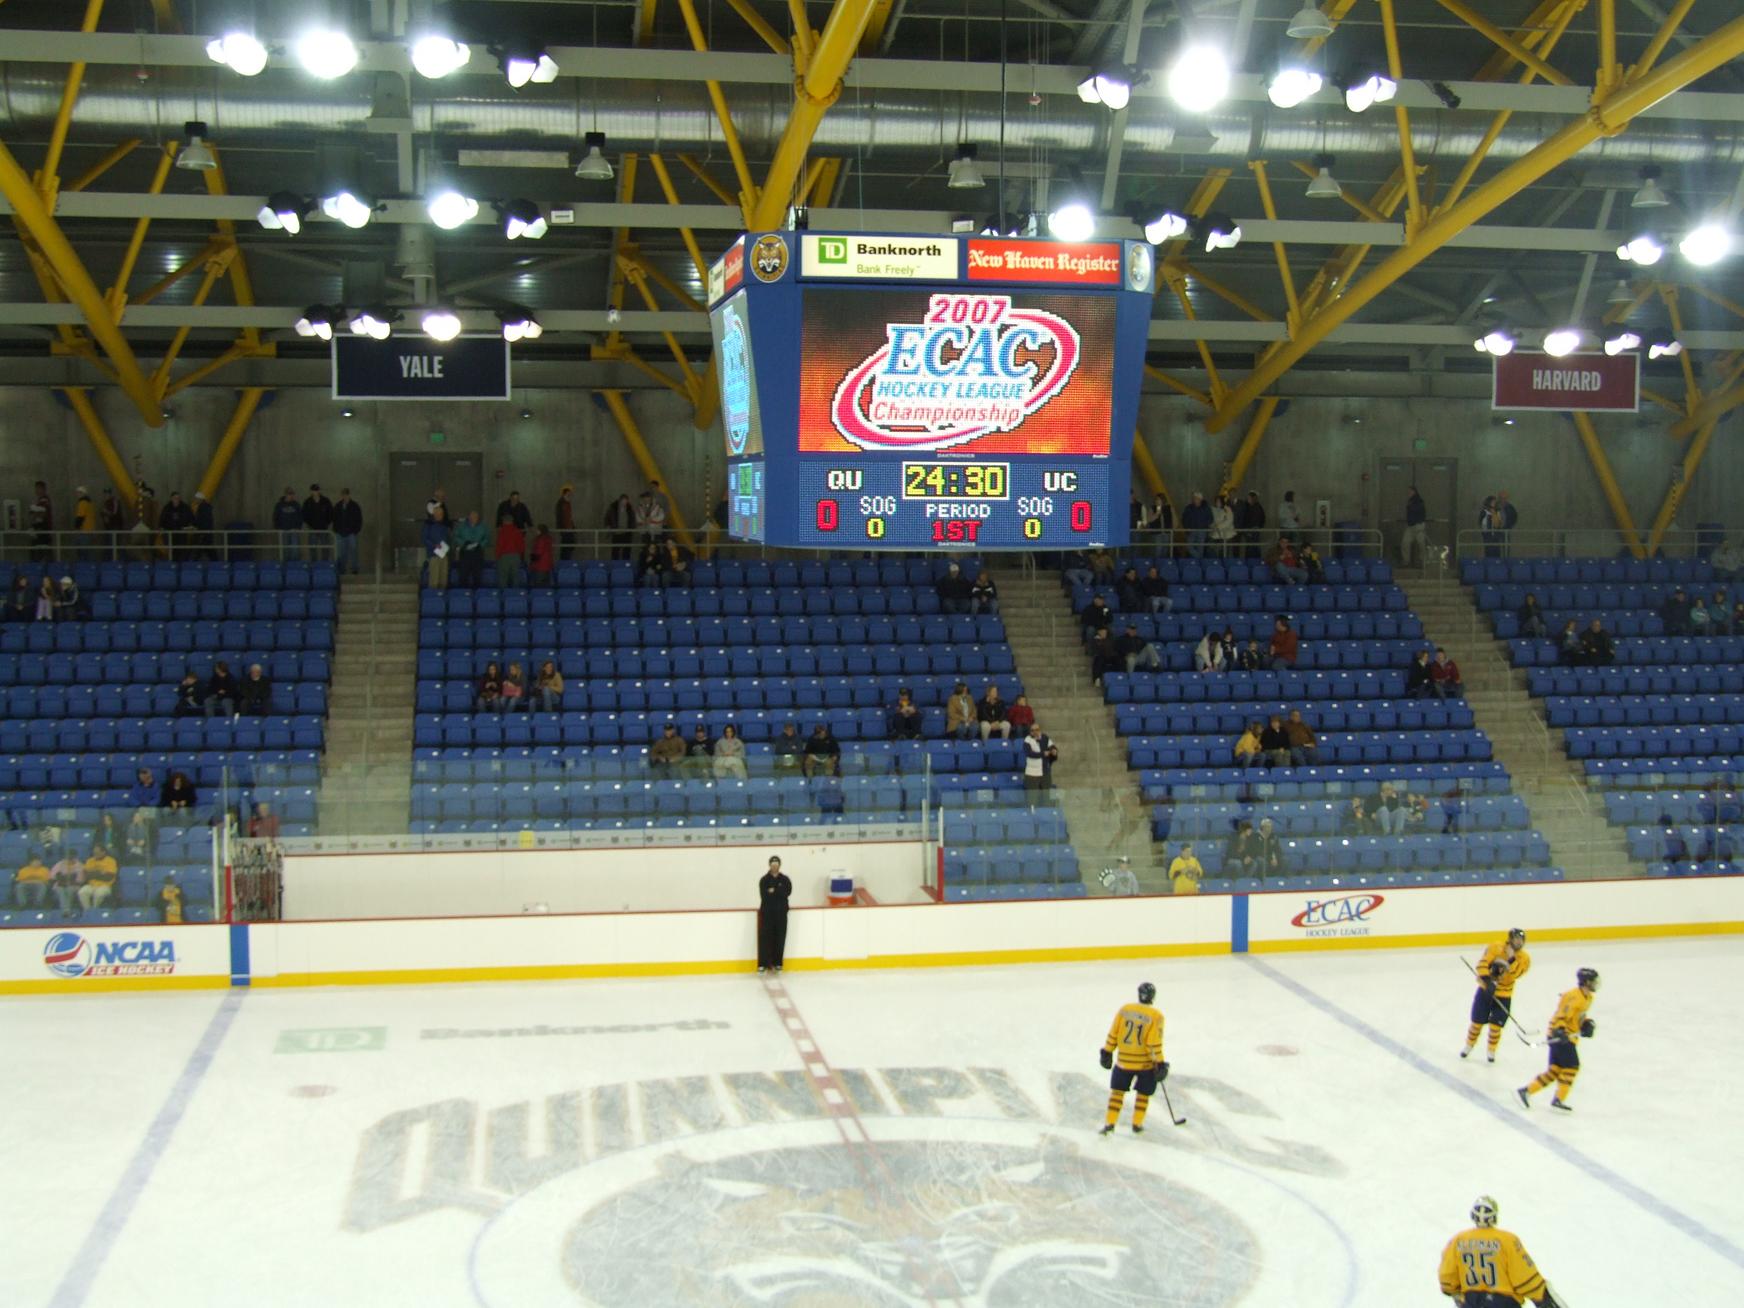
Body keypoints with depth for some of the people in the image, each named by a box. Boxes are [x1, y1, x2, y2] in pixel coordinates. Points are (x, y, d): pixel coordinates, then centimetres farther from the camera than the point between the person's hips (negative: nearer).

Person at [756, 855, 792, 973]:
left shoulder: (785, 879, 7)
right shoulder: (764, 880, 1)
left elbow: (788, 892, -10)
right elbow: (764, 895, -13)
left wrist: (774, 891, -15)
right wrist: (779, 893, -14)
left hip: (781, 912, 2)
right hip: (767, 912, -2)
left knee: (780, 937, 2)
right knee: (765, 937, -6)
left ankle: (778, 962, 11)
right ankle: (763, 963, -5)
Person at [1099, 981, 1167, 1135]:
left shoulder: (1124, 1009, -4)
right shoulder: (1155, 1016, -12)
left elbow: (1113, 1034, 0)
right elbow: (1154, 1043, -15)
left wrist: (1107, 1052, 11)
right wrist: (1159, 1063, -7)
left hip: (1123, 1060, 2)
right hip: (1145, 1063, -2)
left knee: (1117, 1091, 12)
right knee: (1143, 1094, 16)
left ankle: (1109, 1124, 7)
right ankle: (1137, 1125, 19)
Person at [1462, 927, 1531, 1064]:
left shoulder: (1524, 959, -8)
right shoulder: (1496, 948, -13)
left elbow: (1514, 974, -21)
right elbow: (1482, 963, -20)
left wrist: (1511, 959, -30)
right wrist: (1487, 980, -31)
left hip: (1504, 995, 1)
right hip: (1485, 990, -1)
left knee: (1495, 1025, 0)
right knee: (1477, 1022, 7)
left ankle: (1491, 1051, 22)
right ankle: (1469, 1046, 29)